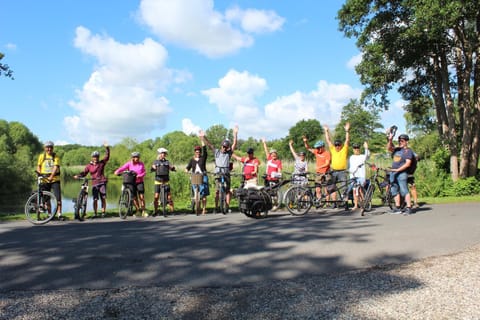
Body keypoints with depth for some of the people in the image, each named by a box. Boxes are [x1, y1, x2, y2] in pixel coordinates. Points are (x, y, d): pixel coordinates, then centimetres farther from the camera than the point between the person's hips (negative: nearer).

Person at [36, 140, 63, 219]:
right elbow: (38, 166, 8)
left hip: (55, 180, -2)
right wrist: (40, 173, -13)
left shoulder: (56, 156, -1)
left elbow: (56, 167, -13)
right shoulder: (42, 156, 8)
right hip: (45, 180, 3)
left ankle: (59, 214, -4)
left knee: (58, 197, -9)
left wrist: (51, 176, -27)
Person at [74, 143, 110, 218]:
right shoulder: (89, 166, 9)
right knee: (95, 199, -2)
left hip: (102, 182, 0)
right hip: (94, 183, 0)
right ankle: (95, 213, 8)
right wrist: (78, 176, -13)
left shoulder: (102, 163, 7)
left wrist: (107, 148, -13)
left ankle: (103, 212, 7)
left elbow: (107, 156, -1)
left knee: (103, 198, -3)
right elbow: (84, 173, 5)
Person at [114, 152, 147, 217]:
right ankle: (138, 210, 20)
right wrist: (117, 171, -33)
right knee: (134, 197, 3)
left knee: (142, 197, -7)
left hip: (140, 182, 0)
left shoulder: (141, 164, 3)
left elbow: (144, 172, -2)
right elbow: (122, 168, -14)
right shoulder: (129, 164, 0)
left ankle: (143, 211, 4)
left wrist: (139, 176, -21)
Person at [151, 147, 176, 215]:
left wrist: (172, 167, -28)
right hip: (158, 181, 0)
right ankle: (155, 211, 8)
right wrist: (153, 168, -29)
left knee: (169, 197, -4)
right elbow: (151, 169, -5)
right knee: (156, 197, -5)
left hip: (166, 181, 0)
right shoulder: (156, 162, 7)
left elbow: (172, 168, -5)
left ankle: (172, 210, 4)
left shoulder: (167, 162, 8)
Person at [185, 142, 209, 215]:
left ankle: (204, 209, -1)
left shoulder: (203, 158, 5)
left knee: (203, 193, -6)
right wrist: (186, 170, -16)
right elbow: (188, 167, 7)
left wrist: (202, 139, -8)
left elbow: (204, 149, -5)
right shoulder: (192, 160, 12)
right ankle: (198, 207, 8)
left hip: (203, 177, -2)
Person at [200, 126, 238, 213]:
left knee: (227, 190, 1)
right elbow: (209, 144, 3)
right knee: (217, 190, -4)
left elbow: (234, 144, -1)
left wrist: (235, 134, -11)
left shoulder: (229, 153, 9)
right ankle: (216, 207, 0)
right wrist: (203, 137, -8)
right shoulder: (216, 152, 10)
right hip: (218, 173, -1)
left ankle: (227, 206, 6)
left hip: (226, 174, 1)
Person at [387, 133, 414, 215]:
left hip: (401, 173, -8)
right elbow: (389, 148, 4)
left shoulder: (408, 151, -3)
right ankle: (397, 208, 17)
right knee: (394, 191, 10)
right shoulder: (397, 149, 17)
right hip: (393, 172, 8)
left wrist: (398, 170, -17)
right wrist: (390, 140, -11)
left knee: (404, 190, -12)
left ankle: (408, 208, -11)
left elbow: (408, 164, -12)